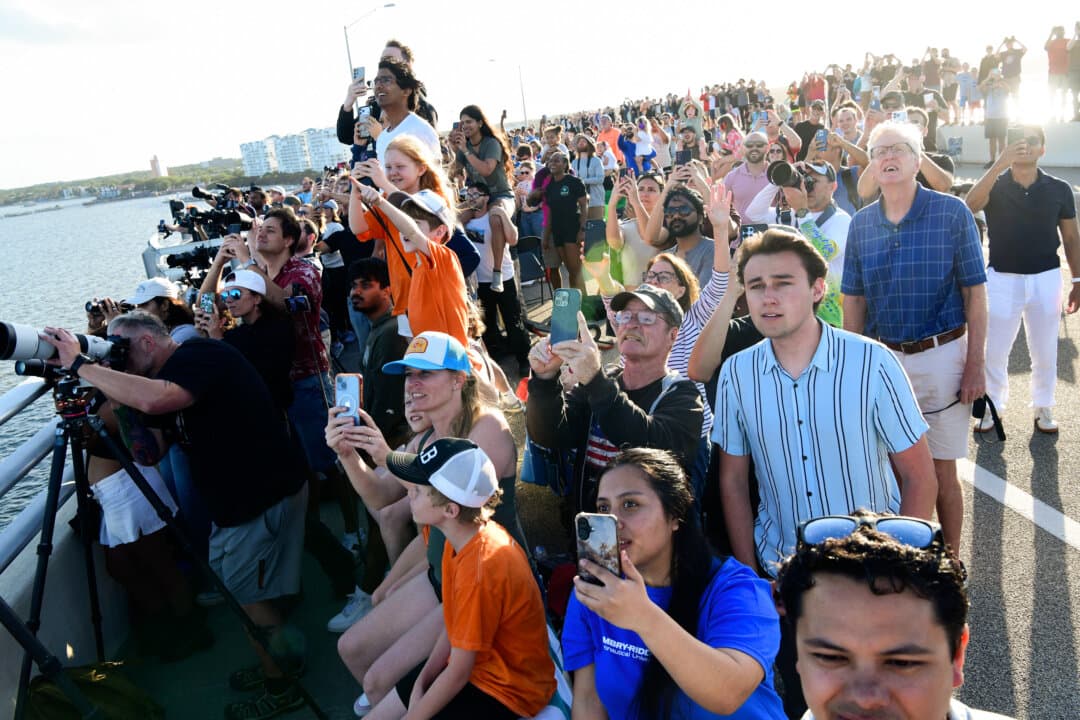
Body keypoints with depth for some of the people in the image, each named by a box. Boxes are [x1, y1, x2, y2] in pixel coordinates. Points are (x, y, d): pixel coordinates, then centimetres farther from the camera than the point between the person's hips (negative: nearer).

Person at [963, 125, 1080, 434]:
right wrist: (999, 164, -35)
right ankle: (992, 406, 24)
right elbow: (970, 205, -27)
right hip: (1002, 278, -1)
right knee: (994, 350, 7)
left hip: (1046, 278, 1)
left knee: (1045, 351, 11)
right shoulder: (995, 185, -4)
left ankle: (1043, 407, 29)